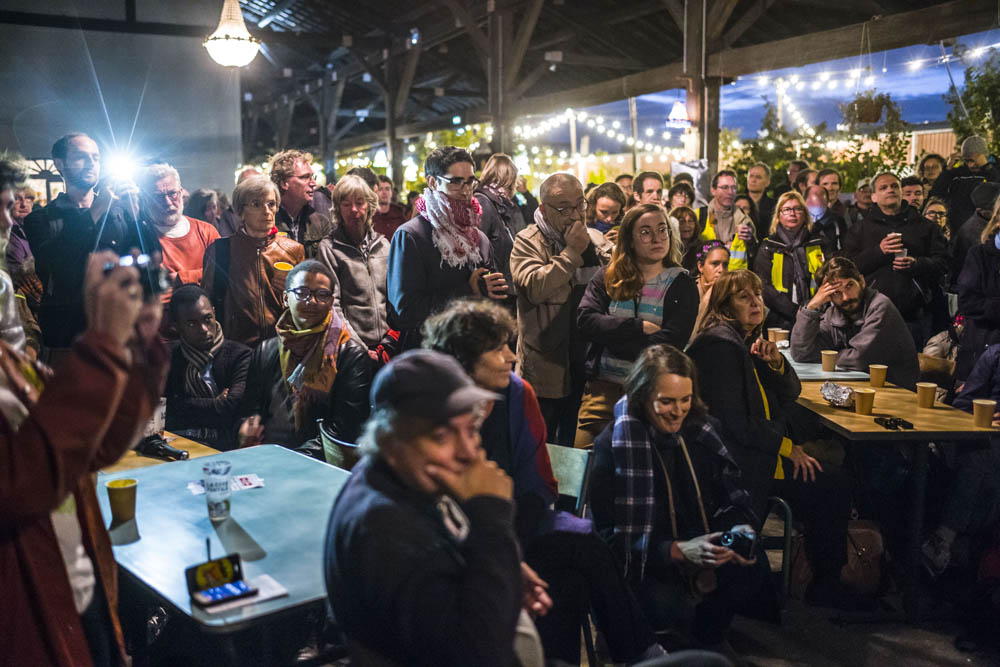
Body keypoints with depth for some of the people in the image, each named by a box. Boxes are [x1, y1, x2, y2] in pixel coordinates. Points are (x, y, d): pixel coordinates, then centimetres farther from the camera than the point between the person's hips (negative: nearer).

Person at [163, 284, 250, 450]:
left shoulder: (240, 355, 5)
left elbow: (230, 410, -9)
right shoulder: (167, 357, 16)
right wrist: (213, 406, -2)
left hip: (223, 449, -2)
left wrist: (180, 407, 1)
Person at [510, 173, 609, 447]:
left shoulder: (597, 240, 10)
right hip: (546, 370, -5)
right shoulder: (527, 242, -7)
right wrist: (571, 251, -20)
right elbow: (534, 287, -25)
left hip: (589, 363, 5)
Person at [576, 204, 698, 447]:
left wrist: (610, 336, -9)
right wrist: (639, 327, -14)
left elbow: (668, 346, -11)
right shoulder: (607, 278, 7)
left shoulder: (682, 285, 1)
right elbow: (585, 321, -9)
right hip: (602, 389, 1)